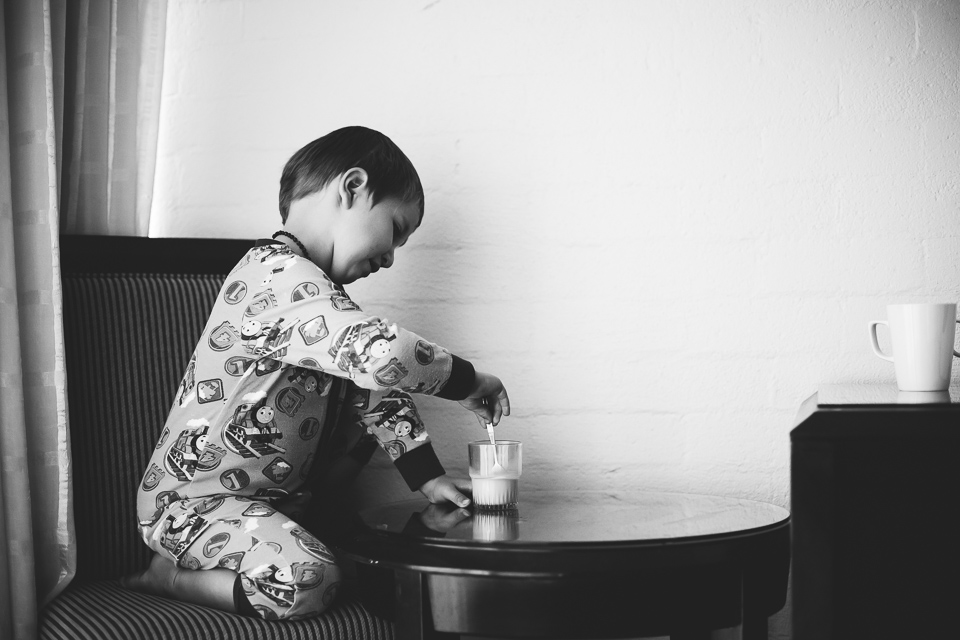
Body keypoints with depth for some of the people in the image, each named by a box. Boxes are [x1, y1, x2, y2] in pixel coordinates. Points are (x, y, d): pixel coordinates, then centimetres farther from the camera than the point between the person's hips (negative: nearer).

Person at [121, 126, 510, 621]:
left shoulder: (318, 292, 11)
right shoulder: (278, 276, -23)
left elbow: (371, 385, 11)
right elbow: (382, 354, -36)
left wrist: (427, 477, 2)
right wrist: (468, 383, -20)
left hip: (271, 490, 10)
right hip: (194, 500, -10)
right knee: (311, 583, -30)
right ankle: (168, 577, -6)